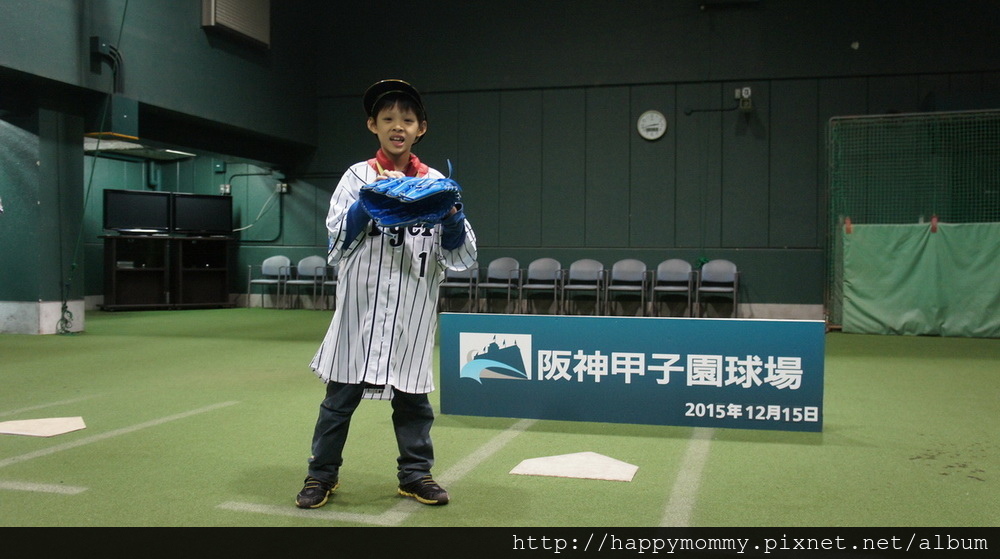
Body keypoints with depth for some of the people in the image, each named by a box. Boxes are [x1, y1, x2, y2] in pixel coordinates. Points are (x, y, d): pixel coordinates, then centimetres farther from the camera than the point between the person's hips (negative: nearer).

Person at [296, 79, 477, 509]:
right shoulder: (358, 177, 5)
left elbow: (459, 257, 3)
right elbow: (338, 240, -5)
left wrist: (452, 213, -15)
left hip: (413, 313, 1)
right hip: (360, 307, -1)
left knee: (413, 396, 10)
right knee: (342, 393, 6)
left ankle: (415, 473, 26)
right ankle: (322, 474, 22)